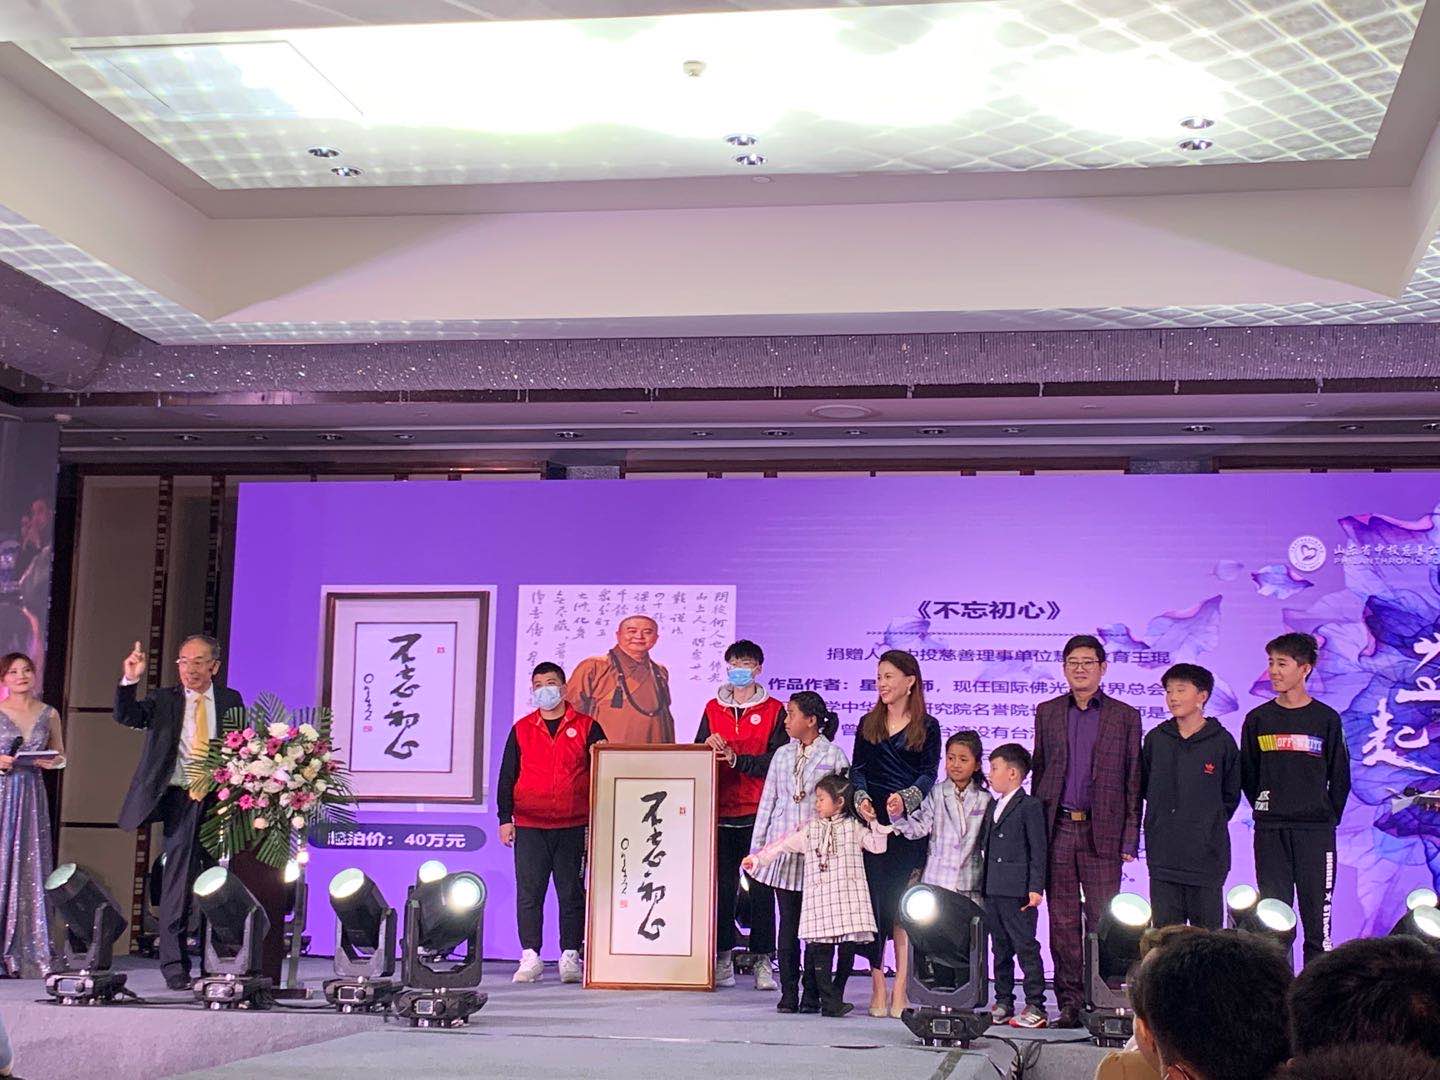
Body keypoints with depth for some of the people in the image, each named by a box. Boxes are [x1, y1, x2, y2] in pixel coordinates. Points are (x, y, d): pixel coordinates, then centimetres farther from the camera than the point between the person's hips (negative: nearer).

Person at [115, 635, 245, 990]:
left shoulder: (230, 701, 10)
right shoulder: (165, 699, 6)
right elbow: (126, 716, -9)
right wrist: (129, 681, -24)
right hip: (181, 798, -1)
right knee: (178, 882, -3)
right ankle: (174, 965, 2)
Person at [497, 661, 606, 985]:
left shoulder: (586, 726, 5)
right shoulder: (522, 729, 10)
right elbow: (507, 776, 11)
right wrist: (505, 818, 4)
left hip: (574, 826, -1)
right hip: (529, 827, 1)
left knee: (572, 893, 2)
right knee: (529, 893, -1)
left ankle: (570, 957, 9)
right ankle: (530, 957, 5)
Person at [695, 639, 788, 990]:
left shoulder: (774, 710, 4)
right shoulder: (713, 708, 13)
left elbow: (776, 761, -6)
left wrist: (736, 760, -17)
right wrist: (708, 747, -12)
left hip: (759, 812, -2)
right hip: (722, 811, 2)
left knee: (761, 887, -1)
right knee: (723, 885, 3)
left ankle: (762, 961, 4)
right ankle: (724, 959, 9)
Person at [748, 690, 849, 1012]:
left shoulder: (834, 755, -1)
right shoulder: (782, 755, 11)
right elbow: (767, 801, 13)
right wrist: (757, 848, 10)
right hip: (783, 849, 3)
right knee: (788, 921, 3)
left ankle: (812, 992, 8)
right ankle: (788, 992, 8)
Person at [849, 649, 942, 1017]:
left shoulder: (927, 726, 6)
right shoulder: (868, 724, 14)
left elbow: (929, 774, 0)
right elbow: (857, 770, 11)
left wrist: (905, 798, -18)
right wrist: (862, 799, -9)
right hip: (873, 822, 2)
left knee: (904, 904, -3)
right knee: (874, 901, -3)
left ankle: (900, 991, 0)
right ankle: (878, 990, 1)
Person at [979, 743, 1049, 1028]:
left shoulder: (1030, 806, -6)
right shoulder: (992, 808, 18)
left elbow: (1038, 850, -10)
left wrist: (1035, 887, -16)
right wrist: (983, 886, 14)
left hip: (1018, 890, -8)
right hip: (993, 890, 8)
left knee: (1026, 946, -5)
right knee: (1000, 948, 12)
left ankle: (1036, 1007, -2)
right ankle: (1003, 1003, 18)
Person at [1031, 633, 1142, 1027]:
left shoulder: (1125, 717, 5)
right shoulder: (1047, 712, 12)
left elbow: (1133, 782, 4)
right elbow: (1038, 771, 13)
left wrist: (1129, 840, -2)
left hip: (1102, 832, -2)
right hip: (1057, 829, 2)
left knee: (1102, 920, -3)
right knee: (1063, 922, 4)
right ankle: (1070, 1002, 10)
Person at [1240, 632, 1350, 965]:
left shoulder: (1326, 719, 3)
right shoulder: (1258, 719, 7)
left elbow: (1340, 778, 7)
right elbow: (1247, 775, 13)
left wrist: (1329, 816, 3)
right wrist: (1265, 810, 7)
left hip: (1315, 830, -2)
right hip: (1270, 831, 2)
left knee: (1316, 912, -2)